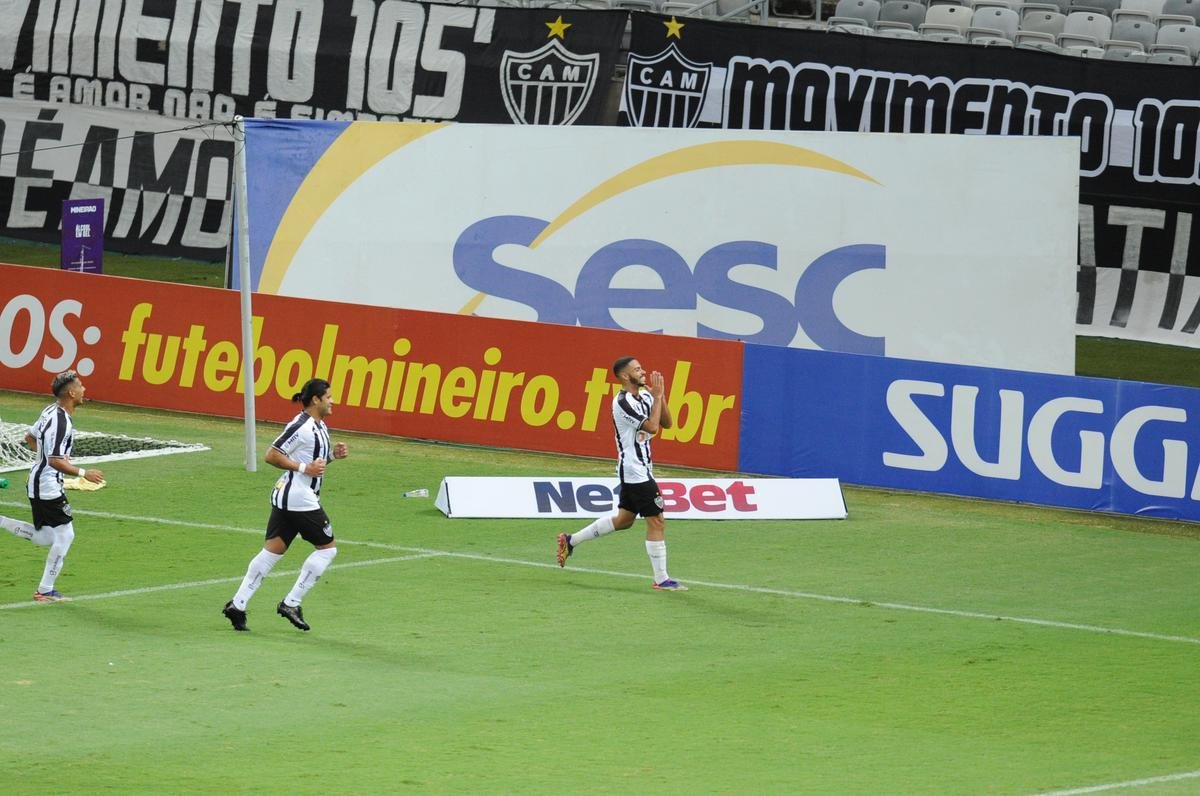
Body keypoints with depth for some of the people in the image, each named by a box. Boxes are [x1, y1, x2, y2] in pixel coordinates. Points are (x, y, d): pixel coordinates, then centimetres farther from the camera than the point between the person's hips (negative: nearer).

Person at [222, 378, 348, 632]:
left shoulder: (319, 427, 14)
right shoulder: (301, 426, -16)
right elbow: (272, 456, -16)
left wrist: (333, 454, 11)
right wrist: (304, 468, -19)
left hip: (285, 497, 10)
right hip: (299, 498, -10)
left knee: (272, 550, 7)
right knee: (327, 547, -1)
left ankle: (237, 605, 3)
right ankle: (291, 604, 0)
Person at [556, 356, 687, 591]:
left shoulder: (645, 395, 9)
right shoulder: (623, 402, -18)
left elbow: (666, 423, 9)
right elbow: (651, 426, -23)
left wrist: (660, 396, -3)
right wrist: (657, 396, -17)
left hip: (635, 471, 10)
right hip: (636, 472, -10)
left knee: (623, 519, 18)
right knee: (656, 521, -7)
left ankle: (571, 541, 27)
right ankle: (661, 579, -2)